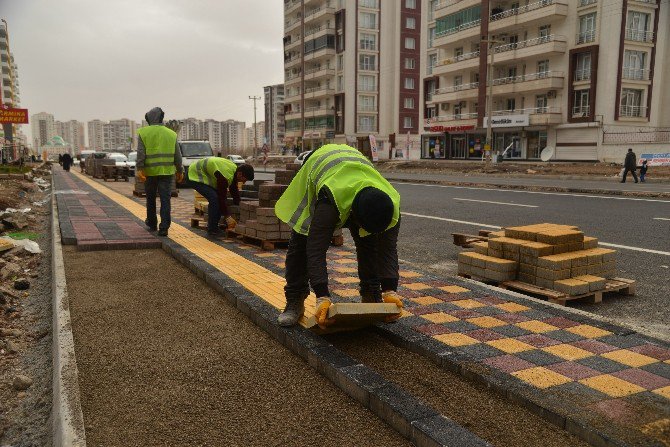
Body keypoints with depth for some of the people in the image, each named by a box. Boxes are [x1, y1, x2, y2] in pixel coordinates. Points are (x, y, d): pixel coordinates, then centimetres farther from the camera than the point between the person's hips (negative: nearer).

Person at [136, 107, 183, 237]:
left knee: (151, 199, 16)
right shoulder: (171, 134, 6)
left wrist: (139, 169, -14)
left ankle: (152, 224, 32)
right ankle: (164, 228, -7)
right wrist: (179, 171, 14)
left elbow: (140, 153, -10)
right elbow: (177, 155, 7)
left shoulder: (143, 132, 0)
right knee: (165, 200, 0)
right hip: (167, 171, 1)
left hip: (150, 172, -1)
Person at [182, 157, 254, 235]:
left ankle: (212, 226, 14)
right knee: (214, 198, -22)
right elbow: (221, 197, -28)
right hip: (194, 176, -10)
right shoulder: (225, 176, -32)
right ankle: (212, 229, -14)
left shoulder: (235, 169, -2)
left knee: (217, 197, 4)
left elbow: (234, 192, 8)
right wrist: (228, 217, -23)